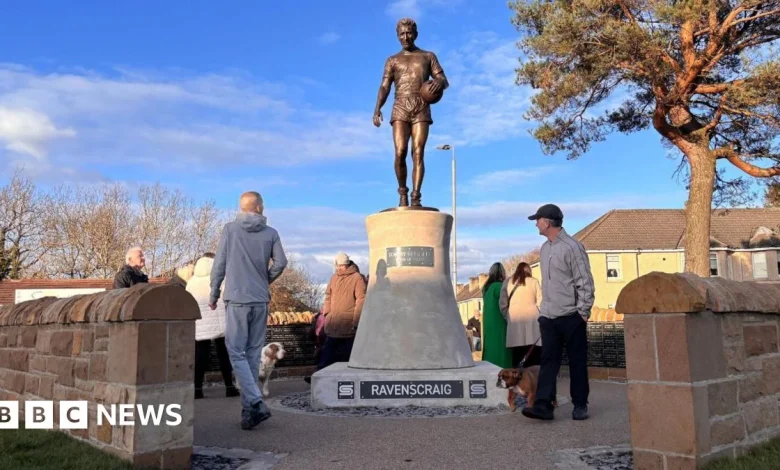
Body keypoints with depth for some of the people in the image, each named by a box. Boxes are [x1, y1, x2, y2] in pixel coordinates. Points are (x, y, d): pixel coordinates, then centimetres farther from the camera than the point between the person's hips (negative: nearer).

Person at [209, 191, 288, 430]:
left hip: (237, 299, -3)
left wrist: (214, 294, 10)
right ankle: (248, 408, 14)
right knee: (253, 354, 10)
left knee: (237, 353, -1)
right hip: (261, 301, 3)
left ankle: (255, 403, -14)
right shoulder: (271, 233, 5)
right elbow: (280, 262, -3)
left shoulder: (230, 229, 0)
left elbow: (219, 264, 0)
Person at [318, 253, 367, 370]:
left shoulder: (357, 278, -6)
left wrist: (356, 319, -14)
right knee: (328, 351, 7)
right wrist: (326, 312, 7)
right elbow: (328, 296, 19)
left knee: (347, 353, 4)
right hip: (333, 322, 5)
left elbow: (361, 299, -10)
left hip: (348, 323, -5)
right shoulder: (334, 278, 12)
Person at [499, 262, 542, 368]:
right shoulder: (534, 282, 10)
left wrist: (507, 317, 18)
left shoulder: (508, 282, 13)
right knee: (535, 353, 0)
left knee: (517, 355, 0)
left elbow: (502, 303, 10)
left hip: (515, 319, 1)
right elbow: (540, 302, 4)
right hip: (532, 318, -1)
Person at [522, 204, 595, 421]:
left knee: (577, 362, 6)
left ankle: (580, 405, 17)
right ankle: (543, 405, -2)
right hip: (548, 316, 7)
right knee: (548, 361, 1)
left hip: (571, 316, -6)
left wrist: (584, 311, -13)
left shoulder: (572, 247, -12)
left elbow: (585, 282, -12)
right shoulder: (545, 248, 12)